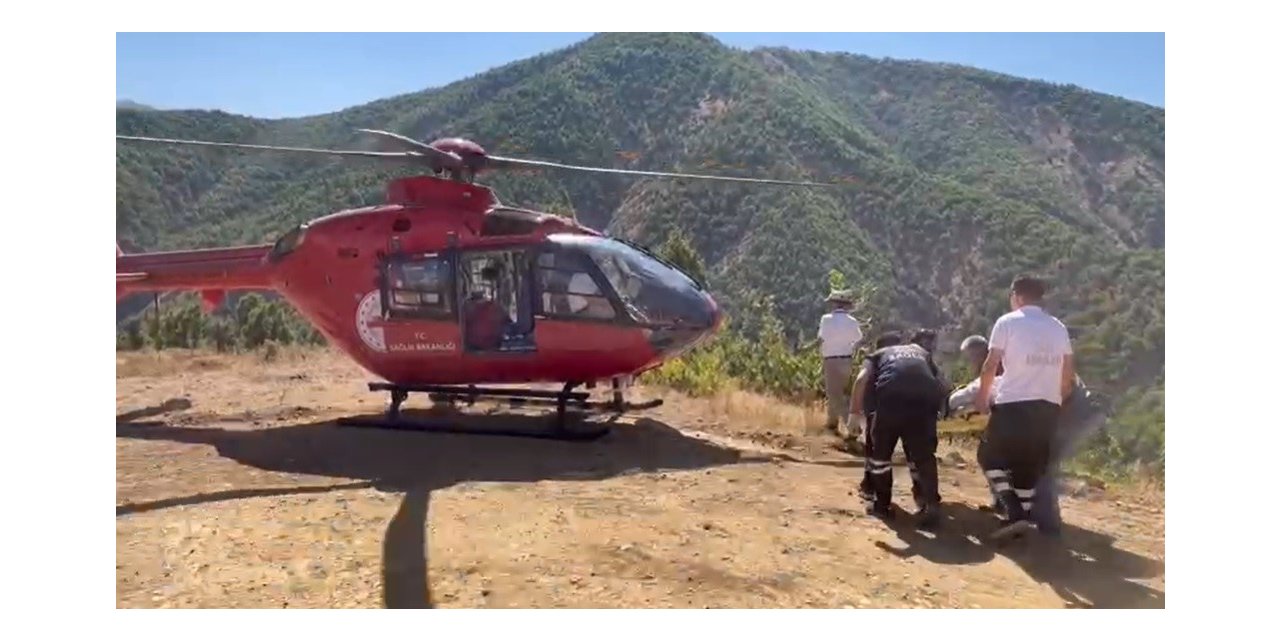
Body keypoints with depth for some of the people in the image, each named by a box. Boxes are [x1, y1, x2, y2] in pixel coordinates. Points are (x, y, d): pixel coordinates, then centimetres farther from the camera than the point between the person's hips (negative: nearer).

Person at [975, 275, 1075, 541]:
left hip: (1013, 404, -5)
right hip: (1048, 407, 5)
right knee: (1030, 463, 17)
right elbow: (1068, 373, 13)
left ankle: (1014, 513, -4)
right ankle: (1023, 516, 16)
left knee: (989, 456, 9)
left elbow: (990, 365, -5)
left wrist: (983, 397, 8)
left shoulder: (1008, 322, -2)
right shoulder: (1058, 327, 13)